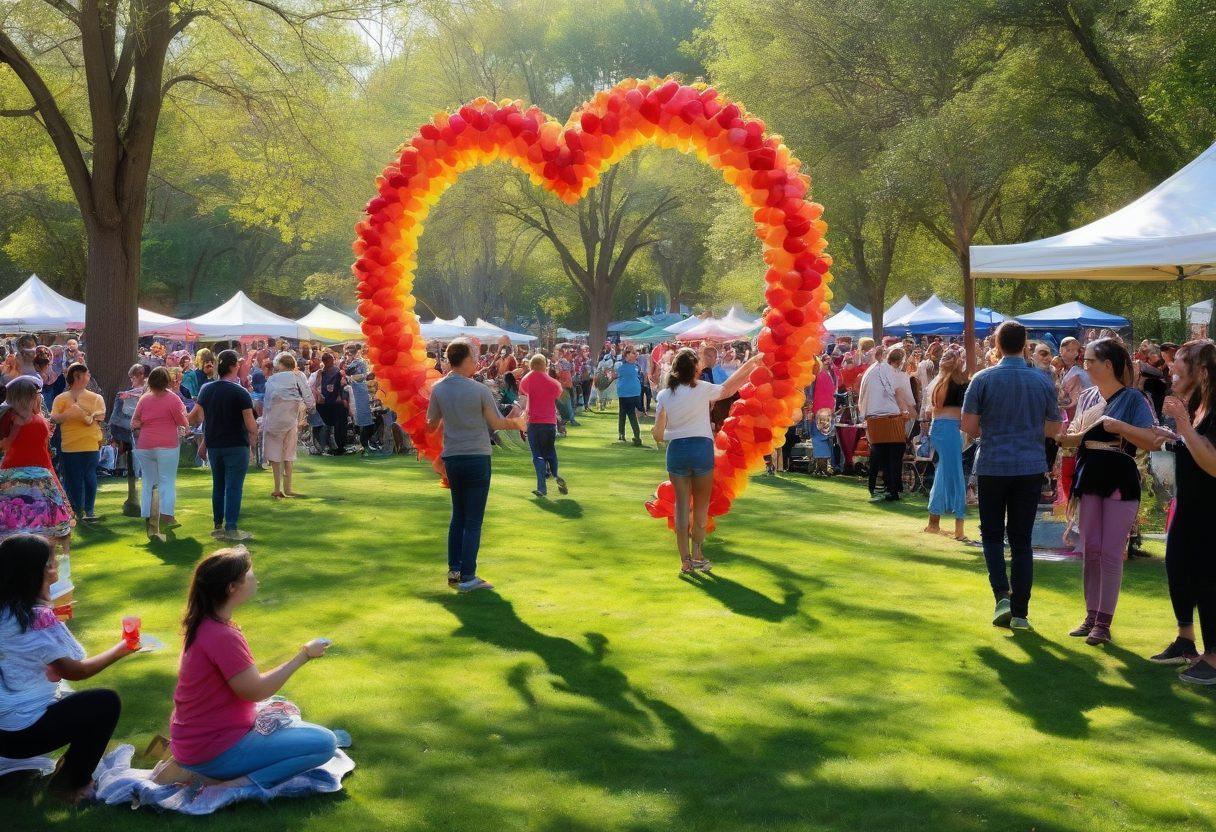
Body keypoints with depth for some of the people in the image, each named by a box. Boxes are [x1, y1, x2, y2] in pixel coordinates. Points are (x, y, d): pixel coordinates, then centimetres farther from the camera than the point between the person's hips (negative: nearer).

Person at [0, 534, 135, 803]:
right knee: (106, 703, 3)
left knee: (77, 701, 26)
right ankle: (72, 785, 11)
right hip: (22, 732, -8)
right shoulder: (37, 618, -22)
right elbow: (75, 671, -13)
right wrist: (120, 650, -1)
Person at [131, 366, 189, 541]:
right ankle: (166, 517, -11)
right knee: (168, 482, 0)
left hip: (144, 447, 4)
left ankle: (148, 521, 8)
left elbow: (134, 423, 11)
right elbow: (184, 423, 0)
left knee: (148, 483, 9)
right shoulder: (172, 399, -7)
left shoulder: (143, 399, 5)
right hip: (167, 446, -4)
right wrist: (183, 411, 16)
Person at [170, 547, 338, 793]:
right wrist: (304, 655, -14)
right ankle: (235, 786, -16)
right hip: (215, 752, -10)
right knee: (325, 743, -13)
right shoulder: (223, 636, -24)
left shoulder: (202, 625, 6)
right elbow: (256, 690, -21)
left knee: (286, 717, 32)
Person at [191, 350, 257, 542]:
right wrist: (253, 438, 2)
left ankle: (218, 526, 21)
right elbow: (250, 423, -16)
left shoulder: (206, 389, 3)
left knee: (218, 485, 16)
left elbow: (197, 416, 11)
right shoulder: (240, 392, -14)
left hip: (213, 445, 6)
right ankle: (231, 528, -4)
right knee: (234, 487, -3)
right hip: (236, 446, -6)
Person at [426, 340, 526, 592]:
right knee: (473, 520, 0)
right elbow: (496, 423, -7)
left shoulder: (438, 389, -1)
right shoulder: (479, 390, -13)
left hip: (451, 458, 5)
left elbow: (431, 424, 8)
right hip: (477, 457, -5)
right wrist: (517, 423, 13)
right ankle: (468, 577, 0)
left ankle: (454, 570, 19)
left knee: (458, 514, 19)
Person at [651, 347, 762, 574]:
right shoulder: (702, 389, -5)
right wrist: (749, 364, 27)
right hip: (702, 448, -2)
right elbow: (727, 389, 14)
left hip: (676, 450, 2)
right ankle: (697, 555, 17)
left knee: (682, 505, 7)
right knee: (701, 505, 13)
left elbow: (658, 435, 1)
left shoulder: (663, 396, 0)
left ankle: (685, 561, 5)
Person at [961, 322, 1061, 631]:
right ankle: (1020, 613, 7)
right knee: (1022, 539, 8)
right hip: (1031, 468, 2)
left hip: (992, 466, -2)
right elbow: (1053, 428, 8)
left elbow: (969, 426, -7)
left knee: (992, 534, 13)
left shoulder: (983, 379, -7)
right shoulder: (1043, 381, 1)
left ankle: (1002, 595, -7)